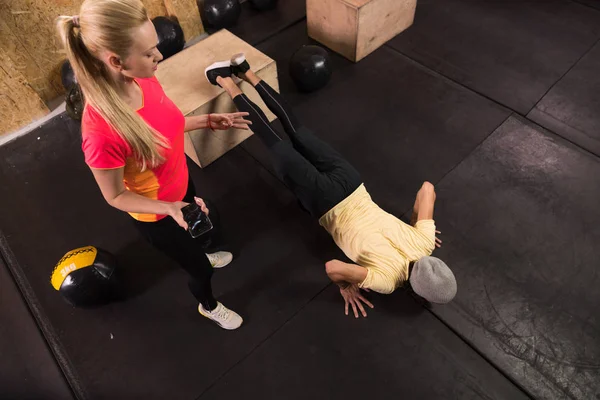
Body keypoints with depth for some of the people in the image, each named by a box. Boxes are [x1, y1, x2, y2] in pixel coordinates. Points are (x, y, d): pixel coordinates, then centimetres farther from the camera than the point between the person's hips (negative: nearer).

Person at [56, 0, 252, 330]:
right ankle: (208, 306, 53)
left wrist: (209, 121, -7)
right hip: (156, 215, -6)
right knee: (200, 268, 17)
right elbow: (115, 196, -23)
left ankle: (196, 256, 72)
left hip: (180, 185, 7)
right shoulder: (101, 131, -39)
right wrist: (168, 207, -35)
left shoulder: (144, 81, -18)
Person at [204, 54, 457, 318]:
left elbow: (427, 188, -3)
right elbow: (332, 267, -31)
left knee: (295, 129, 17)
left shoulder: (424, 242, -8)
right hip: (324, 202, -4)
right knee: (276, 143, 11)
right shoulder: (387, 280, -21)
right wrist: (346, 288, -11)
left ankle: (247, 73, 30)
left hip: (347, 179, 4)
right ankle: (227, 83, 25)